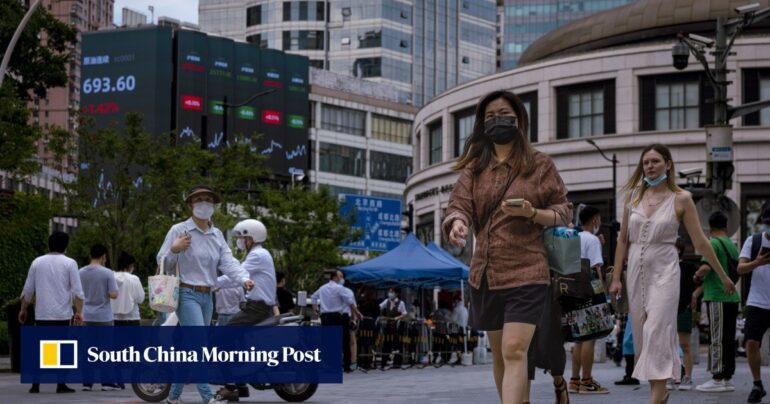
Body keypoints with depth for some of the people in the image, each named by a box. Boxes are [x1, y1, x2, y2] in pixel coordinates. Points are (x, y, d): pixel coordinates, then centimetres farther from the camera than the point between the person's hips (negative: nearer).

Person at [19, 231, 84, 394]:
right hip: (62, 314, -2)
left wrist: (23, 310, 19)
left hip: (42, 314, 2)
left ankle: (35, 385, 3)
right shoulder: (69, 263, -2)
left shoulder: (37, 262, 7)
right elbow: (77, 291, -8)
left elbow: (27, 290, 10)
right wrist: (79, 312, -7)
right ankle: (61, 385, 1)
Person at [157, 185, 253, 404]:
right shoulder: (179, 230, -4)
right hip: (187, 294, -7)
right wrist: (174, 249, -22)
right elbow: (163, 263, -1)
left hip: (207, 296, 7)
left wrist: (244, 279, -21)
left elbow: (227, 262, -2)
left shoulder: (217, 235, 12)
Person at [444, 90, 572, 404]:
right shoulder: (474, 167, 11)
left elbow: (564, 211, 5)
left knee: (515, 352, -16)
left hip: (526, 273, -4)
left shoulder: (539, 165, 3)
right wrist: (457, 223, -24)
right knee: (499, 354, 13)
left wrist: (532, 213, -16)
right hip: (484, 274, 4)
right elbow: (459, 204, 0)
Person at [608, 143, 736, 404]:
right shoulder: (633, 197, 7)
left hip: (664, 272, -4)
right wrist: (616, 278, 8)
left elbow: (700, 242, 1)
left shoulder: (681, 199, -3)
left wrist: (723, 276, 3)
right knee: (642, 333, 6)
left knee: (656, 331, -14)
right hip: (637, 271, 4)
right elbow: (623, 240, 12)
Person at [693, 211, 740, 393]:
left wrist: (697, 276, -2)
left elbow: (706, 267, -23)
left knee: (717, 339, -5)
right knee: (728, 339, 11)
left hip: (717, 298, -8)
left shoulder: (713, 243, -10)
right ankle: (727, 378, 14)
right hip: (733, 297, 8)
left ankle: (717, 379, -5)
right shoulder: (732, 245, 16)